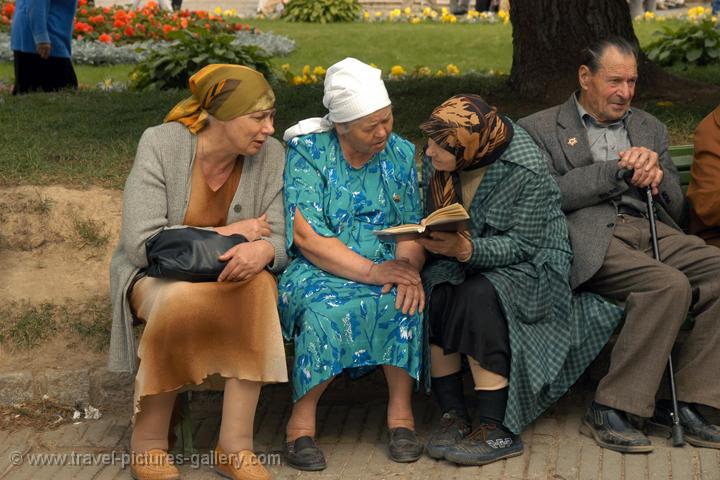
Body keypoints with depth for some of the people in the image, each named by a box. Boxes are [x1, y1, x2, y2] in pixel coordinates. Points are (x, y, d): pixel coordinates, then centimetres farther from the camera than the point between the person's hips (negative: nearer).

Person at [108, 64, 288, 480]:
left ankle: (236, 445, -27)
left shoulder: (270, 155, -5)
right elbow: (141, 243, -22)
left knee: (259, 285, -31)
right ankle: (149, 441, -17)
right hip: (154, 276, -3)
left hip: (226, 275, 3)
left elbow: (280, 243, -7)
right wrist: (228, 234, -20)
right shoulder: (161, 144, -16)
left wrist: (262, 249, -33)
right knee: (183, 299, -37)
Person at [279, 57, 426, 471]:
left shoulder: (401, 153, 7)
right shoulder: (308, 153, -6)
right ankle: (302, 419, -21)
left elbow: (413, 228, 2)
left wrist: (408, 266, -23)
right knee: (328, 306, -36)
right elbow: (307, 236, -16)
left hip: (386, 268, 3)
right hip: (317, 271, -3)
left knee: (406, 298, -30)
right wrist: (371, 270, -26)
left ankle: (401, 412, -18)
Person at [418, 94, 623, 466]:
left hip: (526, 266, -5)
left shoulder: (526, 171, -21)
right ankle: (452, 413, -19)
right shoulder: (436, 160, -3)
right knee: (430, 292, -27)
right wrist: (428, 238, -18)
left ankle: (499, 429, -28)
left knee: (478, 297, -35)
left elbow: (522, 244, -21)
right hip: (461, 264, 6)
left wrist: (466, 250, -36)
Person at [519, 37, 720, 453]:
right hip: (590, 239, -6)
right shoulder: (540, 129, 11)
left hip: (652, 231, 6)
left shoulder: (650, 129, 27)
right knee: (670, 285, -32)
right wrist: (618, 169, -7)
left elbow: (677, 206, 24)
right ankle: (609, 411, -23)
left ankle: (681, 403, -16)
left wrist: (656, 176, 1)